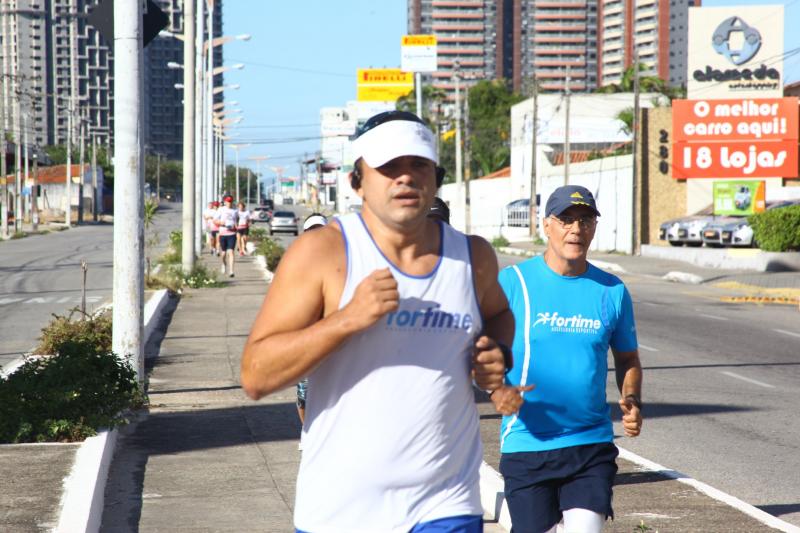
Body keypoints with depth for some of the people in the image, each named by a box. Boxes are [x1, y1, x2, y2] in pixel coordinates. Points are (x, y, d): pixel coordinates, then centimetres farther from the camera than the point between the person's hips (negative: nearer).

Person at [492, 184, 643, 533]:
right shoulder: (511, 283, -3)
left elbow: (627, 359, 17)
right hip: (526, 444, -1)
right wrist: (496, 388, -22)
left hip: (592, 443, 1)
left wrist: (631, 401, -3)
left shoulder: (612, 291, 6)